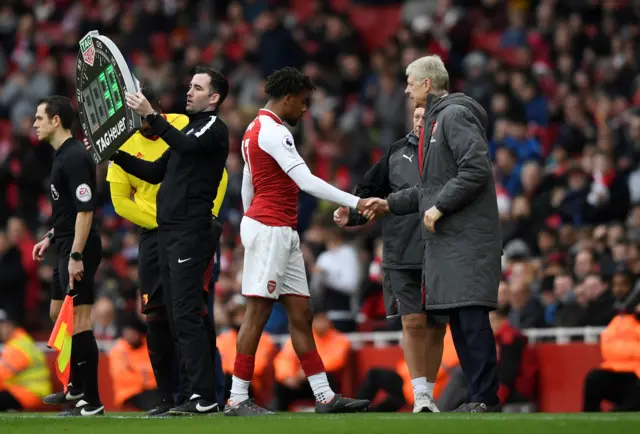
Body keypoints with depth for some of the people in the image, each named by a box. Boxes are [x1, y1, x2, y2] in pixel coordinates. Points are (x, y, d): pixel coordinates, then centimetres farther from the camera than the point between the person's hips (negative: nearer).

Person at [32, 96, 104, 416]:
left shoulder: (75, 158, -17)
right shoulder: (61, 155, 14)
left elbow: (85, 210, -23)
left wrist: (76, 255, -25)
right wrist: (51, 238, 23)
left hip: (78, 249, -11)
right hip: (66, 246, 11)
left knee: (78, 321, -9)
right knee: (59, 315, 20)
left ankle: (92, 402, -8)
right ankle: (77, 387, 32)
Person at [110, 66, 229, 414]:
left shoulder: (214, 128, -4)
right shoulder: (188, 130, 23)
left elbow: (188, 146, -26)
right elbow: (156, 172, 26)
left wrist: (151, 116, -33)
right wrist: (116, 154, 16)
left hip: (191, 232, -9)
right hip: (169, 232, 9)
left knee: (187, 314, -15)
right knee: (177, 316, 8)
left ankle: (204, 397, -17)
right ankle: (195, 391, 10)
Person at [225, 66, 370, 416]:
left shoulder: (256, 128, 19)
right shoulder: (273, 132, -13)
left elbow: (246, 186, 24)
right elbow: (306, 181, -21)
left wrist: (251, 220, 28)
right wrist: (355, 202, -21)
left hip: (283, 234, 10)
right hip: (270, 227, -10)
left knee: (300, 313, 6)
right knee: (258, 311, -9)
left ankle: (324, 396, 5)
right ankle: (237, 399, -7)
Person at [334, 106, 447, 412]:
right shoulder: (397, 152, 7)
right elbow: (372, 190, 13)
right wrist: (351, 213, -2)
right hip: (403, 254, 0)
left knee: (436, 327, 7)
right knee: (412, 322, -9)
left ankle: (430, 395, 20)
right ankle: (420, 394, -1)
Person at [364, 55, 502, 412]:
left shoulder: (456, 116, -9)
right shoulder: (436, 121, 22)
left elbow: (476, 169, -20)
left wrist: (439, 207, -17)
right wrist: (391, 204, 24)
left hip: (468, 236, -10)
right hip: (447, 238, 10)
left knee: (472, 315, -12)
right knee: (459, 318, 8)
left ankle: (487, 397, -13)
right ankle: (479, 396, 11)